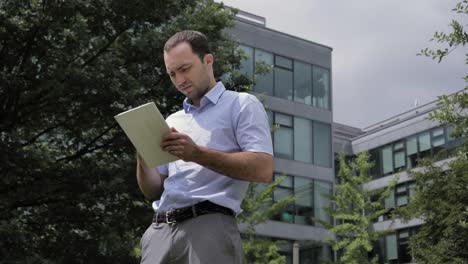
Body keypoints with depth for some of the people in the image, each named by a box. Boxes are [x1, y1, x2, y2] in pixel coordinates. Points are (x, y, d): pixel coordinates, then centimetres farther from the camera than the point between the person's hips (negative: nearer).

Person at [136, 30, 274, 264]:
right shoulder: (172, 121, 24)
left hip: (209, 226, -5)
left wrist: (197, 153, -13)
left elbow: (263, 170, -8)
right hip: (159, 231, 5)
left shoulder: (242, 105, 6)